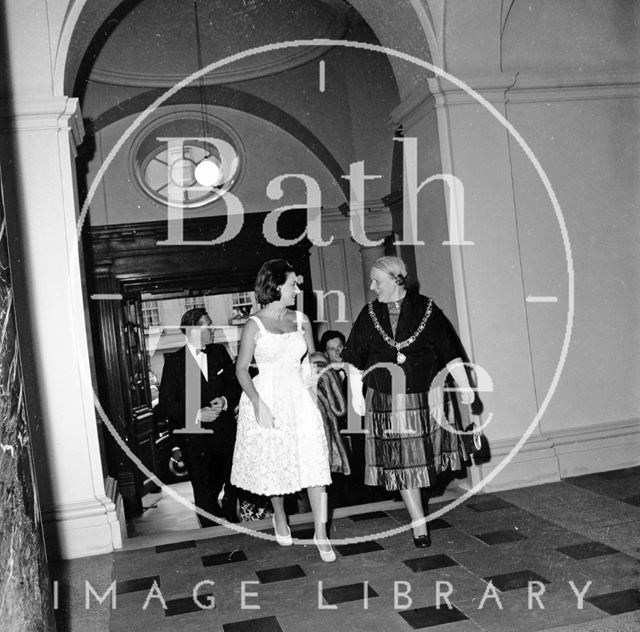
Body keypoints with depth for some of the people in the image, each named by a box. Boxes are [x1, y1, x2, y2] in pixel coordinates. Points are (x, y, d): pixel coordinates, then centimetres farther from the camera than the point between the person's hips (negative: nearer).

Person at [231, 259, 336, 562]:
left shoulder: (301, 320, 5)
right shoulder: (255, 324, -7)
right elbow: (241, 369, -8)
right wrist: (259, 403, -18)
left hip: (299, 398, 3)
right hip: (267, 398, -3)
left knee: (314, 461, -4)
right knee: (274, 463, 11)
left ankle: (320, 532, 5)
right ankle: (279, 517, 38)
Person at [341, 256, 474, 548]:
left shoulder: (426, 309, -5)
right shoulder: (369, 315, 1)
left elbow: (450, 352, -1)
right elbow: (355, 360, 8)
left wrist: (463, 385, -2)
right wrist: (356, 393, 6)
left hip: (425, 399, -1)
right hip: (385, 402, 1)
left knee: (423, 457, 7)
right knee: (401, 464, 2)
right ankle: (419, 524, 12)